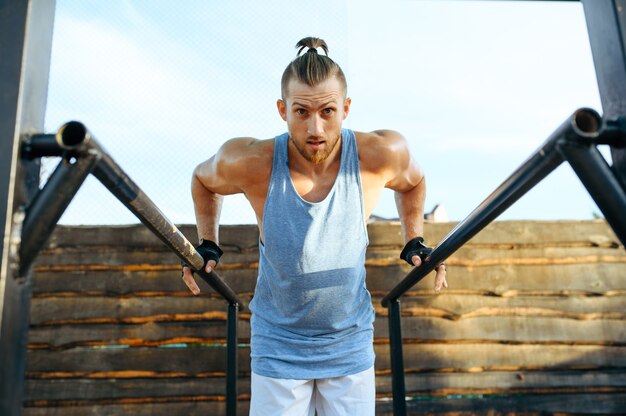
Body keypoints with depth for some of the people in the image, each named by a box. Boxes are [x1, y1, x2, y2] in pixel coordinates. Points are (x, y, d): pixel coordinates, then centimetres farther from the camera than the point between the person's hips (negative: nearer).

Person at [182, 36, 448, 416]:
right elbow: (203, 180, 3)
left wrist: (414, 241, 4)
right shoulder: (251, 163, -21)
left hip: (351, 344, 1)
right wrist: (208, 244, 2)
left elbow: (413, 182, 6)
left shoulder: (380, 154, -19)